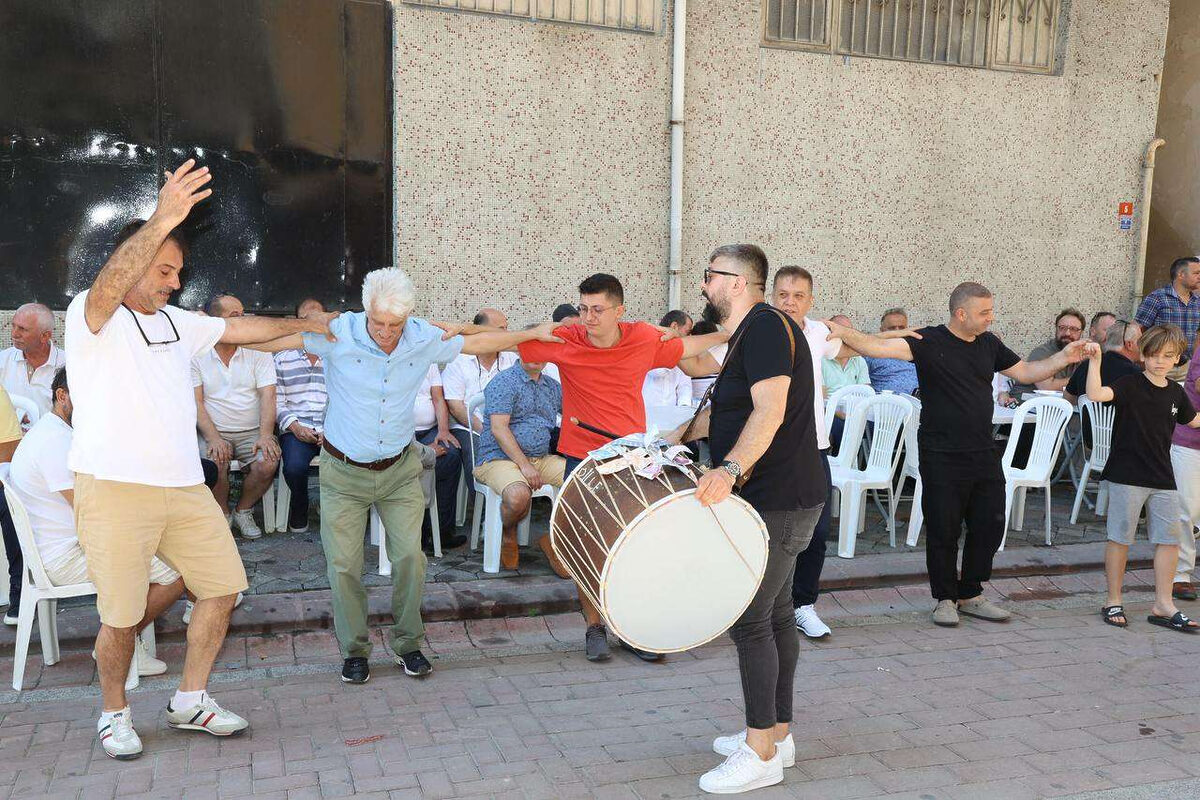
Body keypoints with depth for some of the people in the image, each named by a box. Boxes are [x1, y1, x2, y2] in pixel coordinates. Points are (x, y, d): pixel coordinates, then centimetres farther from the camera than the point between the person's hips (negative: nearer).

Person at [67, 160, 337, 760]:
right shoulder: (92, 316, -5)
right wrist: (162, 221, -41)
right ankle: (114, 713, 25)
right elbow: (109, 286, -27)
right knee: (122, 616, 0)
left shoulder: (175, 323, 17)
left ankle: (190, 701, 24)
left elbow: (238, 328, 29)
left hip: (184, 486, 7)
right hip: (114, 490, -7)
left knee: (222, 586, 7)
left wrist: (303, 325, 35)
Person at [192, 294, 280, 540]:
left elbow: (267, 395, -3)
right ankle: (222, 515, 0)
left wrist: (265, 435, -18)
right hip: (213, 431, -1)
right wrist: (213, 438, -18)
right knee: (215, 464, -31)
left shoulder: (258, 351, 5)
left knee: (268, 464, -26)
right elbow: (196, 402, -3)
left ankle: (243, 511, 4)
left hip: (252, 431, 1)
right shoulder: (196, 355, 2)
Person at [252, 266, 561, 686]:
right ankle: (354, 651, 21)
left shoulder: (426, 339, -9)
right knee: (344, 565, 0)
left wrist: (533, 333, 13)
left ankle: (407, 643, 18)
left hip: (401, 469, 2)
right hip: (344, 472, -1)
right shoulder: (337, 333, -16)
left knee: (410, 557, -4)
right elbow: (268, 340, -11)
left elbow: (480, 341, 7)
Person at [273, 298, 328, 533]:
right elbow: (277, 401, 10)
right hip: (296, 429, 0)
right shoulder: (282, 359, 15)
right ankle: (299, 508, 2)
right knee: (294, 467, -30)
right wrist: (294, 426, -8)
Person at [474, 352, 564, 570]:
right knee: (519, 495, -37)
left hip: (543, 458, 6)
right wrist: (524, 464, -20)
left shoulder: (553, 386, 17)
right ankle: (508, 534, 0)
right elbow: (499, 429, -14)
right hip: (499, 458, -6)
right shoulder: (504, 382, -5)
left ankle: (554, 538, 2)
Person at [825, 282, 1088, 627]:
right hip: (942, 457, -6)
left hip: (984, 454, 6)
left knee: (990, 525, 10)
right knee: (943, 530, 3)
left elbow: (1025, 372, 20)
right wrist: (844, 333, -38)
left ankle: (971, 595, 26)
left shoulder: (989, 343, 9)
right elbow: (882, 347, -23)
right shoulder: (929, 341, -10)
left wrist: (1062, 359, 7)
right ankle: (945, 599, 20)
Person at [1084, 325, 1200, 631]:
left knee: (1169, 539, 7)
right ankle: (1113, 602, 13)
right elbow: (1096, 395, -28)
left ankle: (1163, 605, 17)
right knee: (1120, 538, 2)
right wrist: (1095, 361, -35)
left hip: (1163, 479, 6)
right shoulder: (1130, 385, -9)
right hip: (1127, 475, -6)